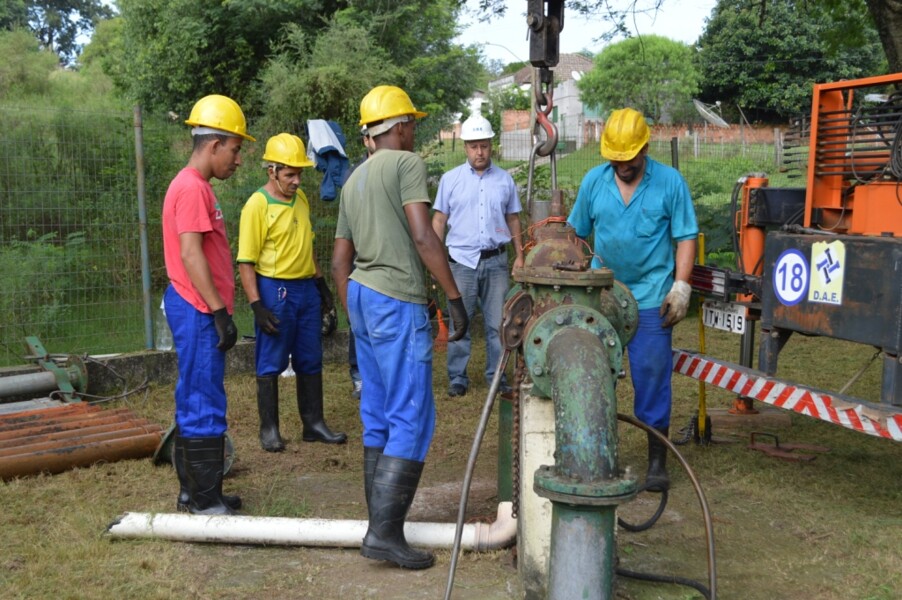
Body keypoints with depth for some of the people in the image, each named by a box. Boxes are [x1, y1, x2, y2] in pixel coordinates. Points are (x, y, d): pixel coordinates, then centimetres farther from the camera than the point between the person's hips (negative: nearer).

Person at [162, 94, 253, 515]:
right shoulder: (192, 188, -14)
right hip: (198, 311, -11)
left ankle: (193, 491, 22)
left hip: (197, 310, 11)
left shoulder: (194, 186, 18)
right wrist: (219, 312, -21)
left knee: (194, 402, 14)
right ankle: (205, 500, 1)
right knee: (204, 405, -6)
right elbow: (191, 255, -21)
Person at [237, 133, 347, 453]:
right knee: (270, 364, 3)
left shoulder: (301, 198, 9)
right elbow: (246, 262, -14)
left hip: (306, 289, 7)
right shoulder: (257, 205, -12)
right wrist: (257, 306, -18)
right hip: (275, 291, -7)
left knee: (311, 362, 12)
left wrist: (321, 284, 17)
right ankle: (269, 429, 15)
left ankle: (314, 423, 22)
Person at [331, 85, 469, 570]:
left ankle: (379, 519, 17)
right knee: (412, 419, -7)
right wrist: (455, 297, -14)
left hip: (362, 295, 9)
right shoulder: (407, 163, -5)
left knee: (378, 417, 12)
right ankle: (385, 532, -10)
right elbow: (423, 237, -17)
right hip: (397, 303, -9)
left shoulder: (354, 179, 19)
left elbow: (339, 261, 19)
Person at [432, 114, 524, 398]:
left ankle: (497, 377, 15)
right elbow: (439, 220, 5)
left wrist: (520, 255, 9)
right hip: (461, 261, -1)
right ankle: (457, 378, 13)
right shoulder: (450, 179, 3)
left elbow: (513, 219, 14)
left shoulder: (505, 179, 8)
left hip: (496, 261, 2)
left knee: (497, 323, 5)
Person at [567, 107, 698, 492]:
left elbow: (685, 238, -1)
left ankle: (657, 461, 15)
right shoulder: (593, 181, 3)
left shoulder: (670, 182, -3)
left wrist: (680, 286, -9)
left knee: (652, 380, 2)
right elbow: (576, 234, 10)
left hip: (651, 300, -3)